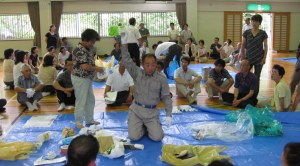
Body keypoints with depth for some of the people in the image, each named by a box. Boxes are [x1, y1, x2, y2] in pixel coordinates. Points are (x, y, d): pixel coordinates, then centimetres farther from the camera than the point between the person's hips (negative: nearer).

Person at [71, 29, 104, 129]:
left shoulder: (86, 49, 10)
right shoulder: (80, 50, -21)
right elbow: (84, 66, -28)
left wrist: (95, 69, 2)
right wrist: (97, 69, -16)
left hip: (87, 78, 10)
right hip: (80, 79, -10)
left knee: (90, 100, 17)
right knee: (81, 101, 0)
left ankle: (89, 120, 29)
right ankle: (78, 123, 12)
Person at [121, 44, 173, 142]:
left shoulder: (162, 80, -5)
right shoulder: (137, 74, -3)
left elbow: (166, 98, -1)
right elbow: (127, 61, -11)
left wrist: (169, 115, -7)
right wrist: (124, 45, -20)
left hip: (151, 112, 0)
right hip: (136, 109, 1)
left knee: (157, 137, -11)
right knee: (133, 137, -10)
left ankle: (148, 126, 23)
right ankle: (142, 127, 25)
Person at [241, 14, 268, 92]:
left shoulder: (263, 33, -1)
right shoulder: (246, 32, 2)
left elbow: (265, 46, 0)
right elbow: (243, 45, 7)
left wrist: (264, 57, -7)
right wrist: (242, 55, 2)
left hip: (259, 59, -1)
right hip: (248, 58, 1)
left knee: (257, 77, 5)